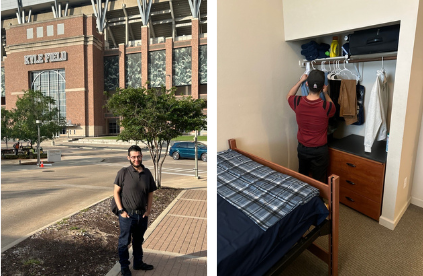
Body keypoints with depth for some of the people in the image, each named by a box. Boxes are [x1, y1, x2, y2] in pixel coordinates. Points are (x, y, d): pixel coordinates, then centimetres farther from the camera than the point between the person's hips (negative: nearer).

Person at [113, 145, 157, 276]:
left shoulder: (147, 173, -2)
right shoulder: (123, 172, -12)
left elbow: (150, 193, 5)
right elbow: (116, 192, -8)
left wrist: (148, 210, -2)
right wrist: (121, 210, -12)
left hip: (142, 215, 4)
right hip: (127, 215, -3)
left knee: (138, 241, 22)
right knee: (124, 242, 13)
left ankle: (138, 263, 42)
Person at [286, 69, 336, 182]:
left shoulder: (298, 102, -17)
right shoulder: (326, 106, -22)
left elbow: (289, 96, 10)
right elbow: (333, 109, 6)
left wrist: (300, 81, 11)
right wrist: (325, 93, 10)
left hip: (302, 148, 3)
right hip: (319, 150, -3)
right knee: (319, 181, 14)